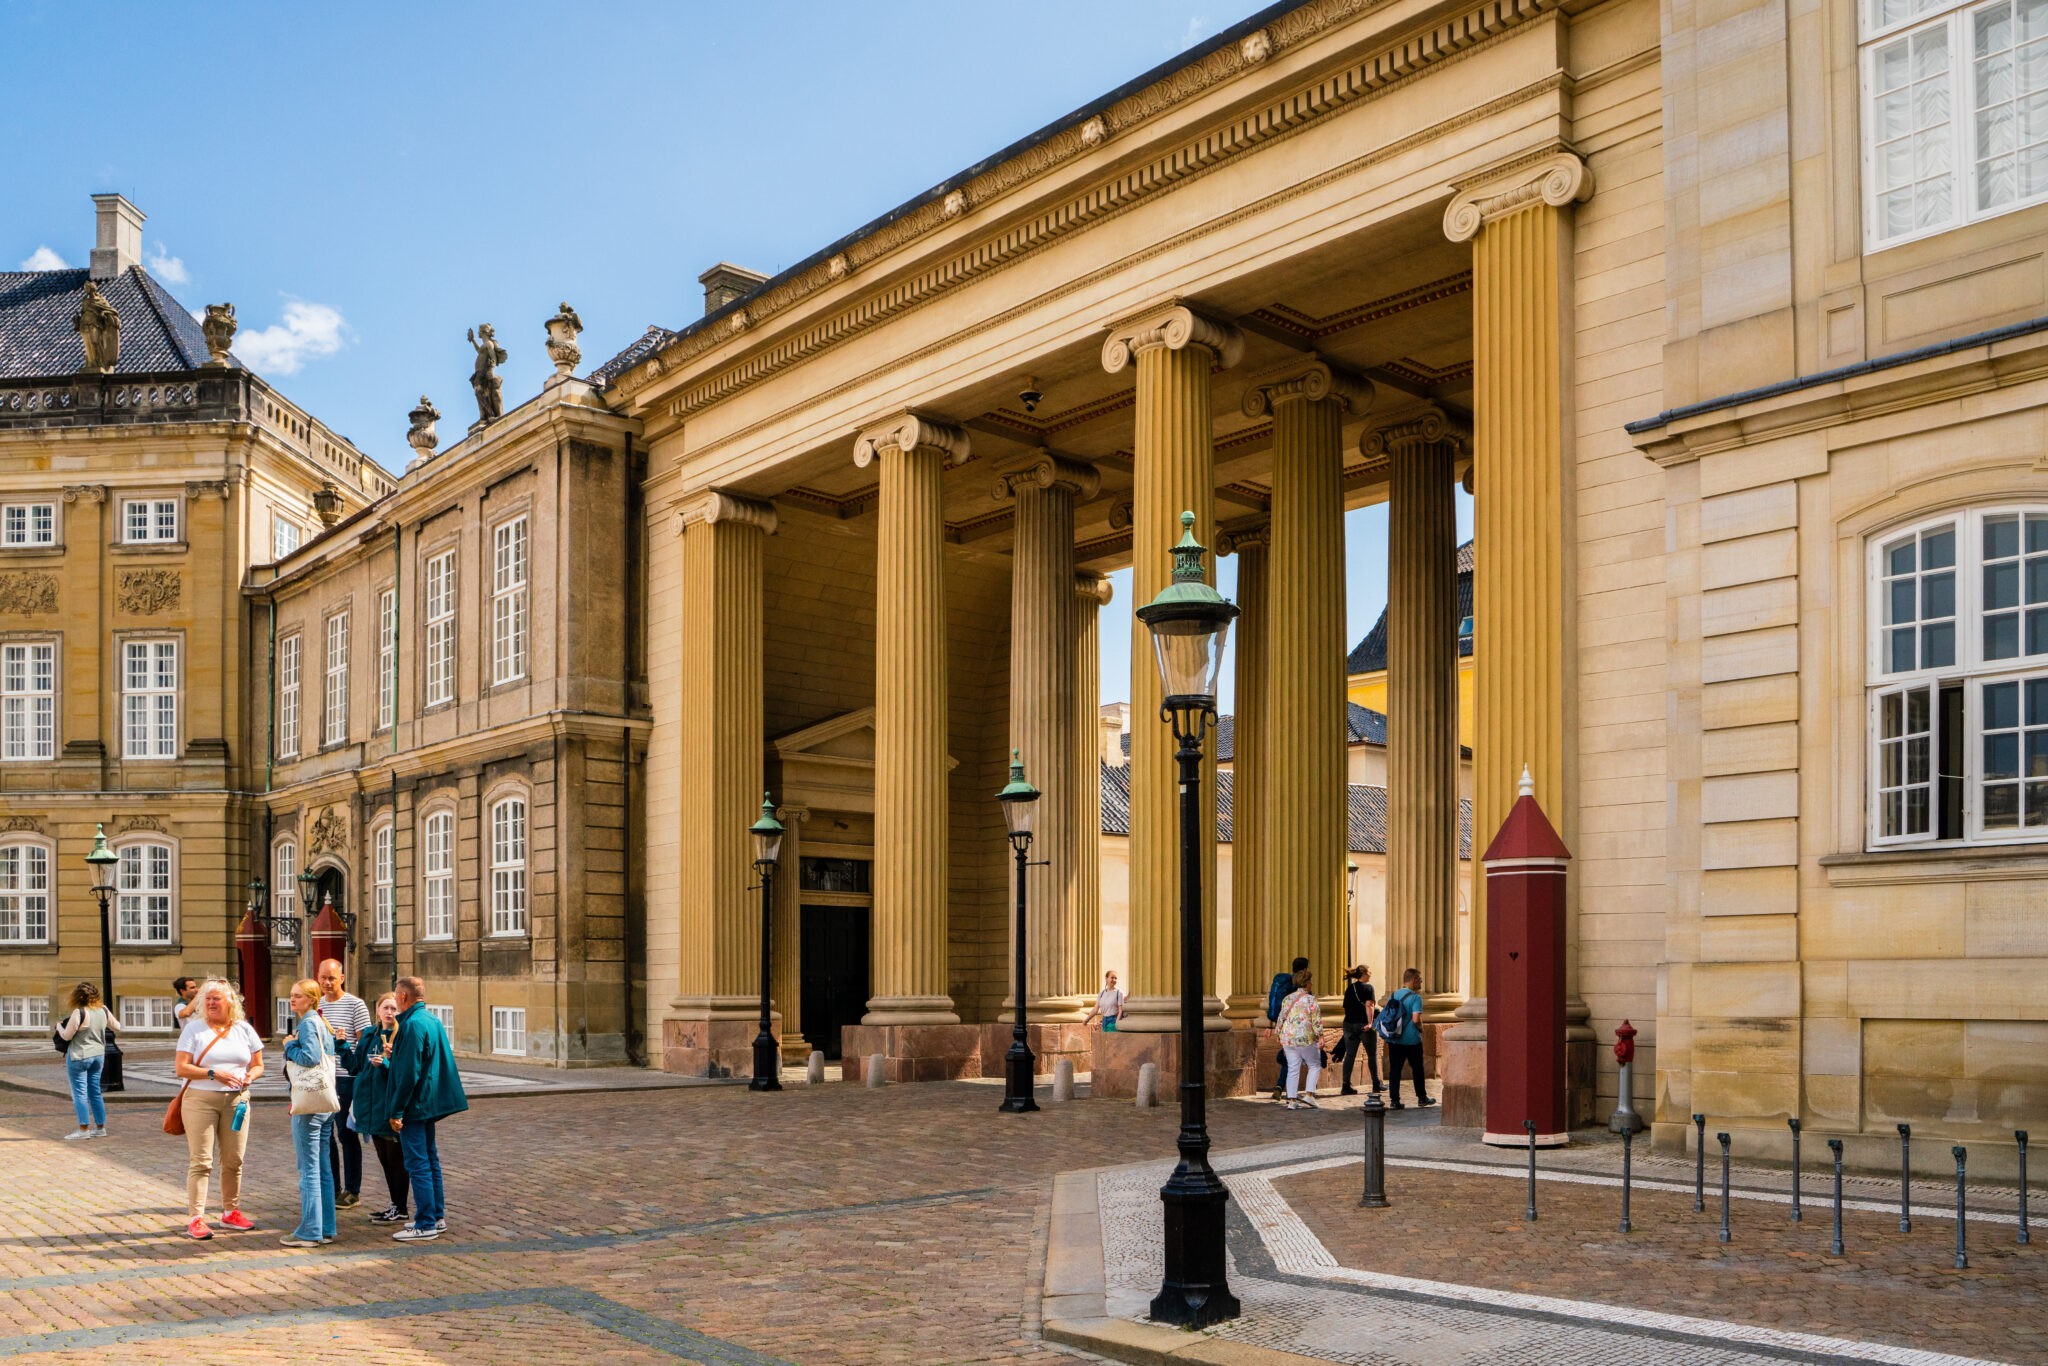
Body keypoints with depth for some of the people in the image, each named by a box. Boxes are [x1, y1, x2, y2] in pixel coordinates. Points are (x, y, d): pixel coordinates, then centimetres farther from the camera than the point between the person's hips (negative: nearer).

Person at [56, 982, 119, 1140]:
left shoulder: (79, 1013, -18)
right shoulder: (103, 1011, 1)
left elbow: (67, 1036, -12)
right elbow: (117, 1027, 13)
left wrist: (59, 1026, 7)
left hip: (79, 1057, -7)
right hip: (98, 1055, 7)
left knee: (79, 1093, -1)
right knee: (95, 1092, 14)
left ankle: (84, 1129, -2)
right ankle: (100, 1127, 16)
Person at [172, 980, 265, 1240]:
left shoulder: (244, 1029, 10)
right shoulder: (194, 1029, 1)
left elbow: (258, 1064, 15)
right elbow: (181, 1068, -6)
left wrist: (250, 1076, -9)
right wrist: (214, 1074, -18)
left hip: (236, 1100, 3)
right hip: (200, 1099, -3)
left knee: (234, 1160, 6)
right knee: (201, 1161, -7)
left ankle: (230, 1212, 19)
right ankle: (196, 1218, -3)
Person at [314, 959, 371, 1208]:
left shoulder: (355, 1005, -4)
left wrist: (344, 1041, -23)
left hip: (346, 1076, -6)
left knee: (346, 1134, 0)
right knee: (323, 1134, 9)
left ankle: (352, 1190, 8)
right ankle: (331, 1187, 20)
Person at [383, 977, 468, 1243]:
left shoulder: (413, 1025, -19)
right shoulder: (433, 1021, 11)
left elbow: (409, 1073, -21)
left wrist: (396, 1111, -18)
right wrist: (392, 1057, 30)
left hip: (415, 1105, -10)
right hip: (430, 1102, 10)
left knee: (417, 1164, -6)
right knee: (430, 1159, 17)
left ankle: (426, 1225, -4)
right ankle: (436, 1216, 25)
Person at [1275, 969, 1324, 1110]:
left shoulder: (1287, 999, 9)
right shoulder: (1311, 1000, -7)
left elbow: (1281, 1018, 12)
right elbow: (1317, 1021, -10)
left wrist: (1279, 1035, 20)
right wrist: (1320, 1036, -7)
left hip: (1288, 1039, 5)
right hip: (1306, 1038, -5)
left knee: (1293, 1069, 8)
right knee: (1315, 1066, 11)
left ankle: (1292, 1100, 4)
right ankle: (1309, 1095, -1)